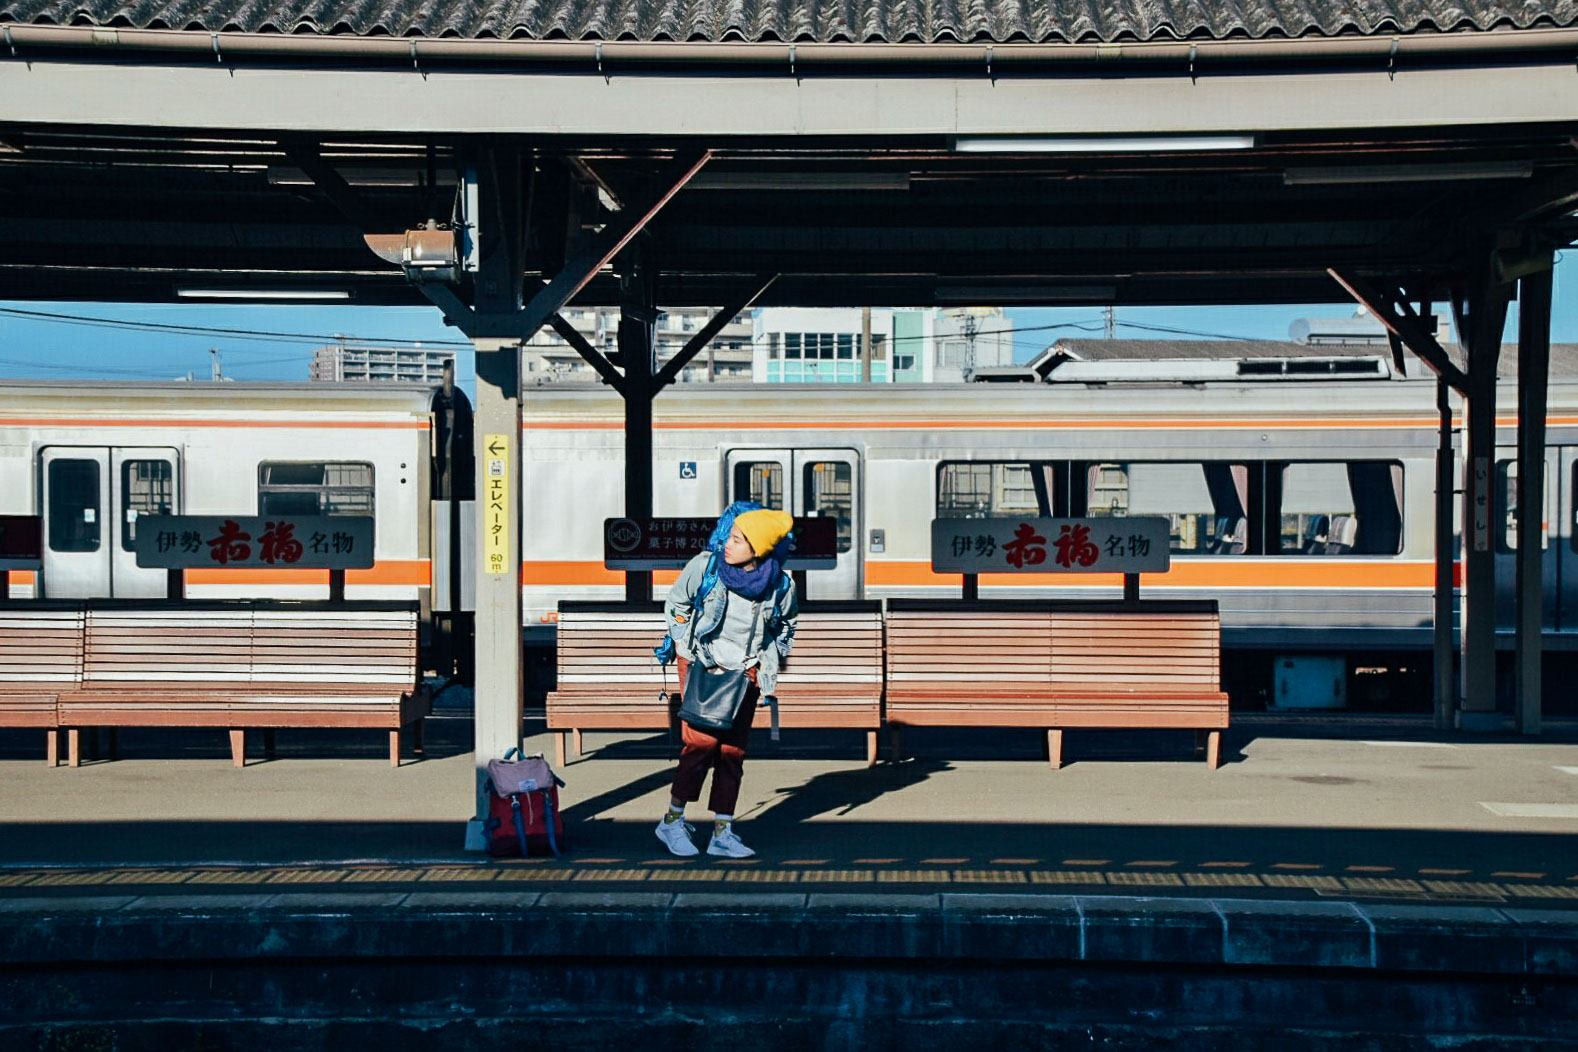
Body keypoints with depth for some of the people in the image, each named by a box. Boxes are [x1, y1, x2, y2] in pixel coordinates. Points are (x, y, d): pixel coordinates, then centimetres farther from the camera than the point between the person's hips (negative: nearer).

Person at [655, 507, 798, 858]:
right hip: (701, 665, -3)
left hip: (745, 671, 3)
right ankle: (672, 821, 0)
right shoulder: (706, 565, -14)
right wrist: (684, 647, -2)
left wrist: (770, 661, 5)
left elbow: (785, 624, 13)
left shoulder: (780, 584, -9)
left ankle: (722, 833, 11)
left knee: (733, 750, 3)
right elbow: (676, 603, 3)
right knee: (702, 741, -14)